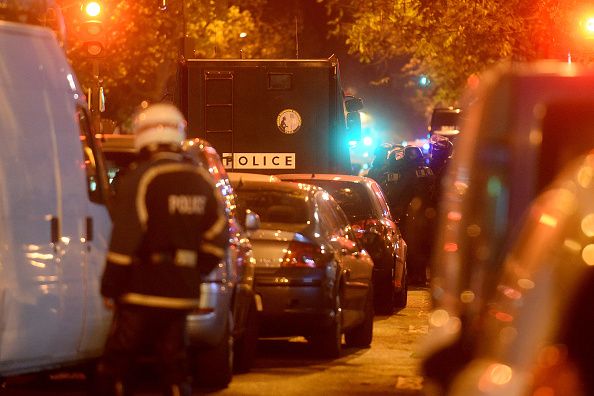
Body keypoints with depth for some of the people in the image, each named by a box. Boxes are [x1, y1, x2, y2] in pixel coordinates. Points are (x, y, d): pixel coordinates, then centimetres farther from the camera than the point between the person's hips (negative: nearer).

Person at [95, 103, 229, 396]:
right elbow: (217, 239, 12)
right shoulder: (201, 182, 10)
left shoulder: (140, 178, -11)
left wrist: (109, 288, -8)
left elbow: (124, 240, -16)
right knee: (174, 370, 11)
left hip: (143, 294, -6)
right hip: (182, 293, 6)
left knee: (115, 370, 1)